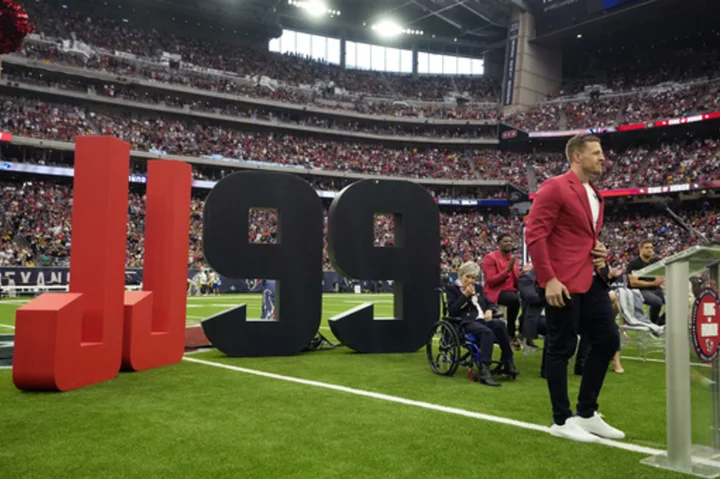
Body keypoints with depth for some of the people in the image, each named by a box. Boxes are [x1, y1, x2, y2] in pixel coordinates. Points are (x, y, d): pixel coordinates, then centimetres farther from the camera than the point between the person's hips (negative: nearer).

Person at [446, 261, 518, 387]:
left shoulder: (477, 288, 26)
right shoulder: (452, 289, 8)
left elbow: (490, 303, 28)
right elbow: (452, 311, -4)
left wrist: (489, 310, 3)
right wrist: (465, 295, -8)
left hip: (482, 320, 5)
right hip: (467, 322, -5)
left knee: (500, 324, -30)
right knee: (487, 332, -37)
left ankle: (507, 364, -24)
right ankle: (484, 371, -42)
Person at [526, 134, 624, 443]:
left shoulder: (595, 195, 18)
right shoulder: (555, 188, -10)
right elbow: (534, 235, -16)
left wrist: (601, 251, 8)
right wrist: (549, 280, -21)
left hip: (592, 280, 9)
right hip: (563, 283, -9)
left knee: (608, 341, 12)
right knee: (562, 349, 0)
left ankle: (587, 414, 25)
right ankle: (562, 420, 14)